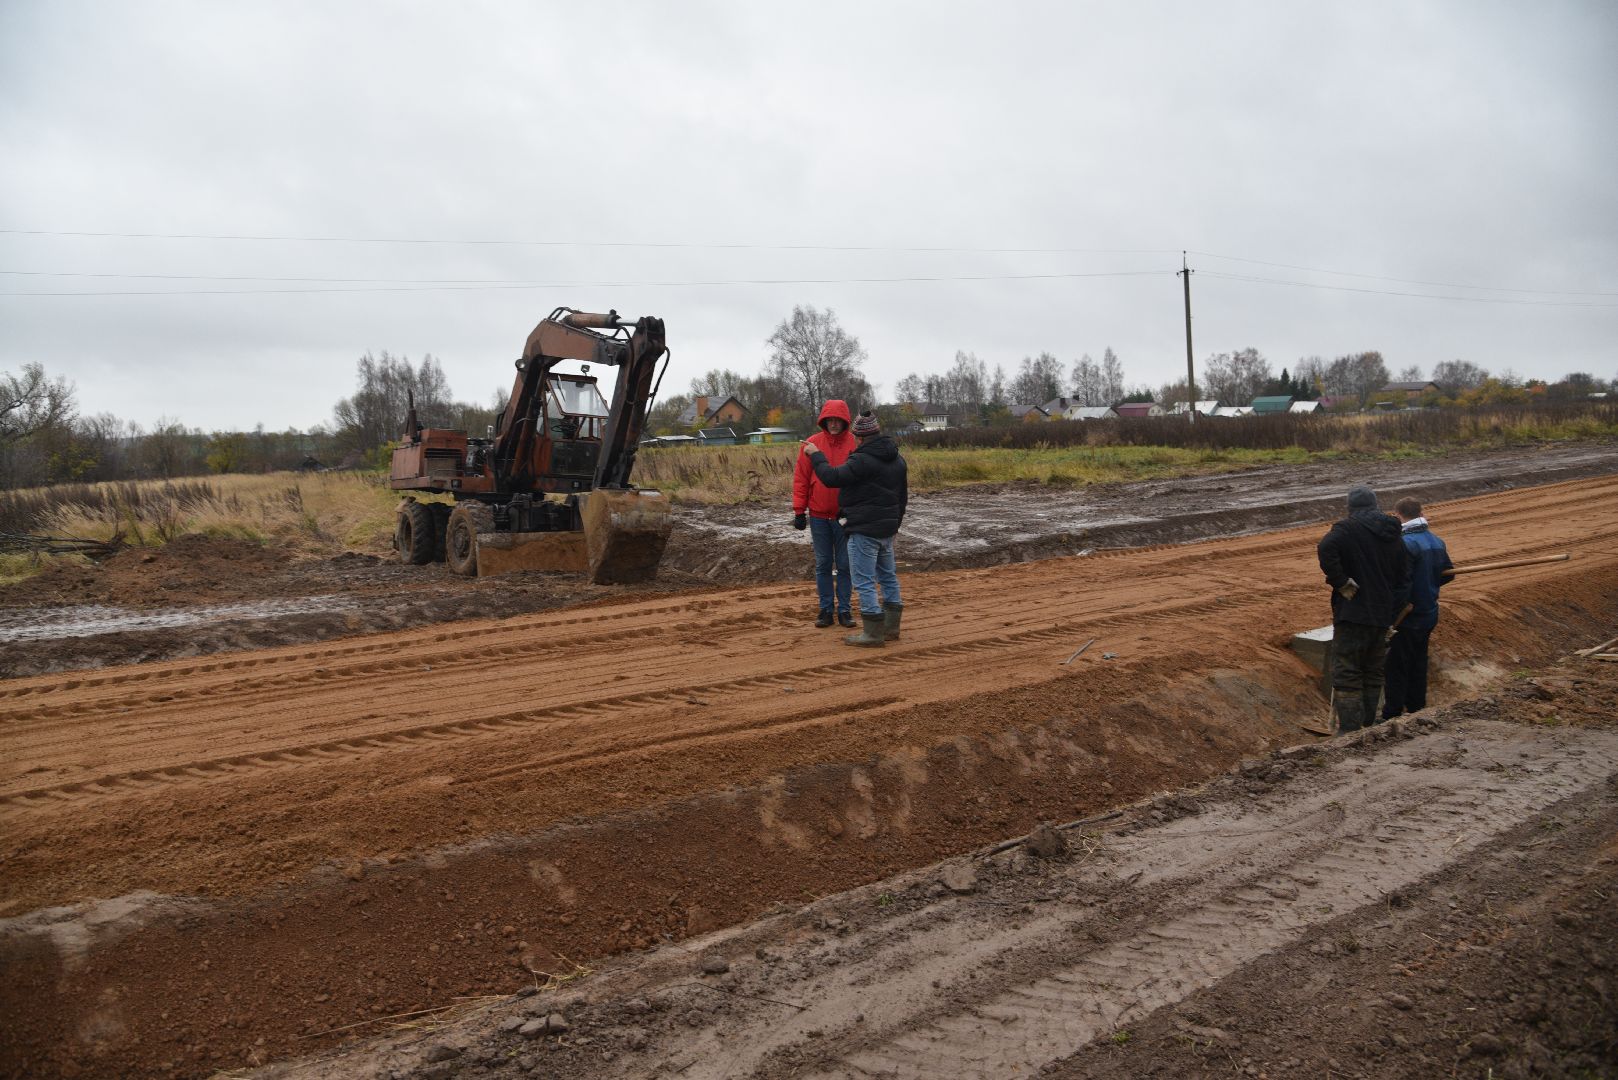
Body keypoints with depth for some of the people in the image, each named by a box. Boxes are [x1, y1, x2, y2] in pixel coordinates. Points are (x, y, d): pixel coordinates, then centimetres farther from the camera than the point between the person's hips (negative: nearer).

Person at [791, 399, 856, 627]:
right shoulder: (812, 443, -1)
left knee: (845, 565, 6)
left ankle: (845, 609, 16)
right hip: (819, 516, 1)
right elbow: (801, 478, 0)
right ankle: (826, 609, 17)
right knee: (823, 565, 8)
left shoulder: (855, 444, -4)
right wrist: (799, 511, -2)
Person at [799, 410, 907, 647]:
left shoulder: (863, 460, -19)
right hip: (887, 528, 9)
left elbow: (832, 477, -18)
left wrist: (815, 455, -3)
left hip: (864, 529, -9)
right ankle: (891, 627, 24)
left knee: (864, 581, -4)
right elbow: (903, 495, 18)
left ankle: (873, 633, -2)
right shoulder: (897, 458, 10)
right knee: (888, 575, 17)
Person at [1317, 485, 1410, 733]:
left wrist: (1340, 583, -19)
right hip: (1382, 616, 7)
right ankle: (1368, 726, 21)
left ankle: (1349, 730, -7)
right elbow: (1404, 579, 15)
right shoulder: (1393, 536, 14)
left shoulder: (1348, 528, -8)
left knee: (1346, 673, -4)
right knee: (1373, 673, 16)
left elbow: (1326, 548, -30)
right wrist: (1392, 615, 13)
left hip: (1353, 613, -7)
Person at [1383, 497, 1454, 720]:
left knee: (1397, 668, -1)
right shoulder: (1437, 542, 6)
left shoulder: (1406, 543, -22)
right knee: (1418, 664, 17)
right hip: (1429, 615, 8)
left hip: (1407, 618, -8)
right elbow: (1447, 573, 17)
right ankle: (1417, 709, 25)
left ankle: (1392, 715, 2)